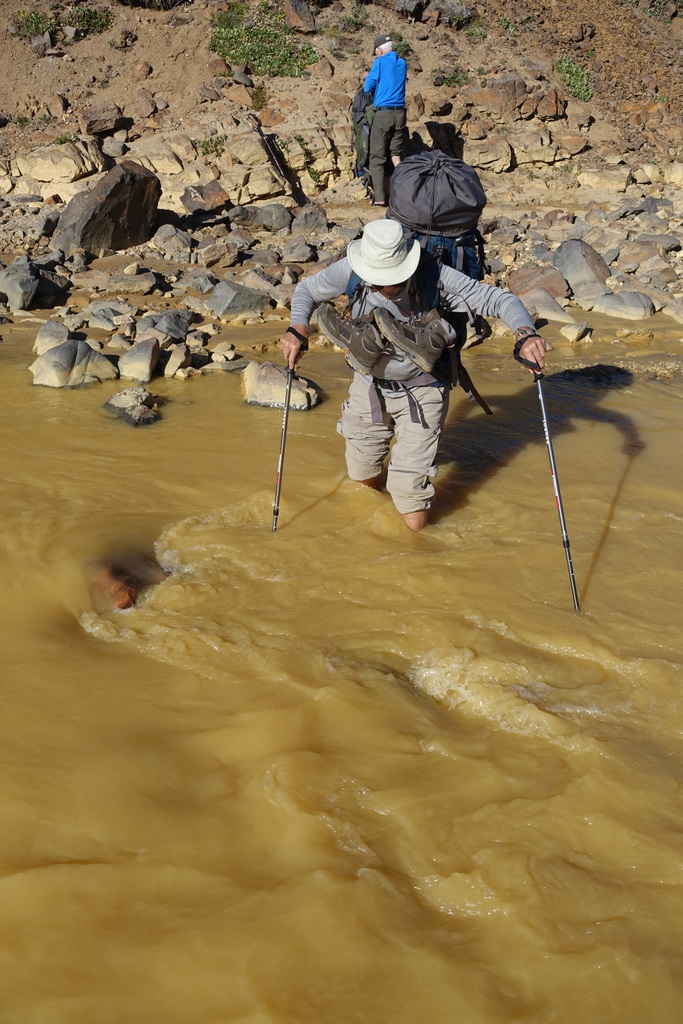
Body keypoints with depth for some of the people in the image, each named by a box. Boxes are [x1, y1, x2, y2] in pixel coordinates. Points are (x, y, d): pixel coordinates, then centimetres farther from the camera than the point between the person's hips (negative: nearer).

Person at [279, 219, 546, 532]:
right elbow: (307, 289, -2)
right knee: (363, 480, 20)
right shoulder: (353, 271, -19)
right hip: (369, 386, 3)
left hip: (421, 393, -3)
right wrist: (297, 330, -21)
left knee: (414, 521, -4)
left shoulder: (435, 277, -27)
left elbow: (500, 299, -21)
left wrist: (525, 334, -41)